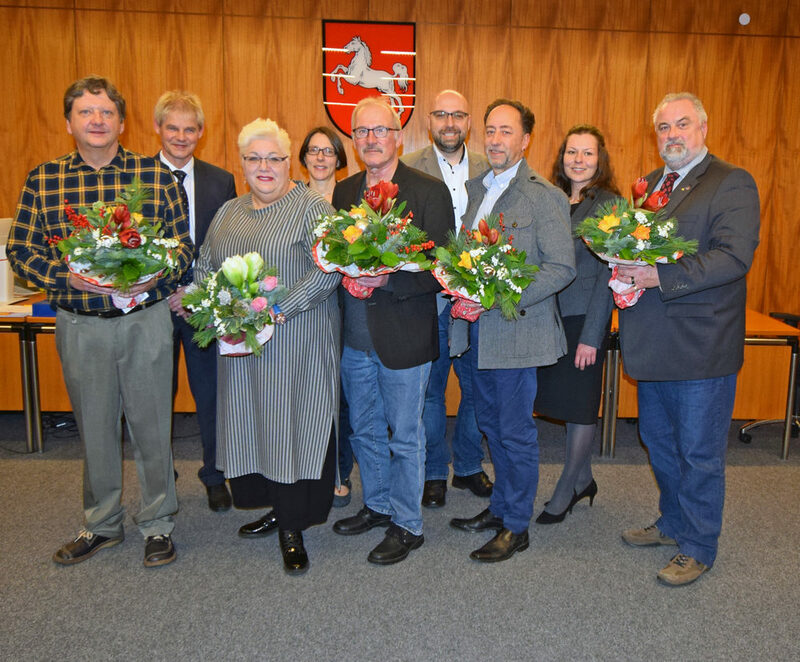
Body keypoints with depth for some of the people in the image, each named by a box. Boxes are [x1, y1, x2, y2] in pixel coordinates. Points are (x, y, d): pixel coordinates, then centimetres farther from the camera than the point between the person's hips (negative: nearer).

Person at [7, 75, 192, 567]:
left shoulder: (156, 175, 1)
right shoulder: (42, 181, 4)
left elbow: (185, 242, 2)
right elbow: (21, 251, 4)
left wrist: (156, 273, -18)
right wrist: (67, 276, -14)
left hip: (146, 318, -1)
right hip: (80, 324, 2)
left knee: (151, 425, 6)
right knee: (95, 428, 14)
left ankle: (158, 525, 25)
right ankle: (102, 525, 33)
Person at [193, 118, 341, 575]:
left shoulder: (312, 208, -5)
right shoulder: (228, 213, 15)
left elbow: (327, 271, -16)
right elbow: (205, 267, 18)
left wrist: (280, 309, -22)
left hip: (297, 344, -6)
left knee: (294, 425, -2)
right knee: (252, 421, 11)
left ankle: (292, 529, 9)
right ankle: (276, 508, 27)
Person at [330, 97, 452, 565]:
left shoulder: (429, 192, -8)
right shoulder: (343, 192, 9)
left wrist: (388, 280, -25)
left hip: (404, 338, -6)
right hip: (355, 337, 6)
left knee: (405, 437, 7)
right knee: (364, 430, 20)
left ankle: (408, 525, 25)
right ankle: (378, 505, 40)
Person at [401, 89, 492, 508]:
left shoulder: (489, 170, 9)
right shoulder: (406, 169, 0)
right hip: (428, 297, -2)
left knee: (477, 388, 11)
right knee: (429, 390, 9)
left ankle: (468, 466, 31)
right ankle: (434, 473, 26)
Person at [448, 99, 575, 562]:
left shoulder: (545, 196, -10)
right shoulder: (475, 188, 12)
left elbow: (562, 268, -15)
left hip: (517, 330, -7)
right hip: (479, 330, 7)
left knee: (516, 430, 3)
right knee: (491, 423, 18)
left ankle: (516, 527, 20)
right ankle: (500, 507, 36)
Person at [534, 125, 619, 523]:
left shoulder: (610, 205, -9)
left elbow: (608, 275, -12)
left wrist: (591, 335, -15)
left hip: (585, 318, -6)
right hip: (550, 315, 6)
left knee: (580, 406, 5)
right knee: (567, 402, 15)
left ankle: (565, 493, 20)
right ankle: (583, 480, 32)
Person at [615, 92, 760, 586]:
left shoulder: (732, 183, -9)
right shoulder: (649, 184, 15)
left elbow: (735, 256, -21)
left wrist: (660, 276, -27)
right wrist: (625, 269, -2)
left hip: (701, 346, -7)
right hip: (654, 342, 8)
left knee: (699, 452, 5)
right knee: (659, 442, 20)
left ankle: (698, 548, 23)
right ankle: (673, 523, 40)